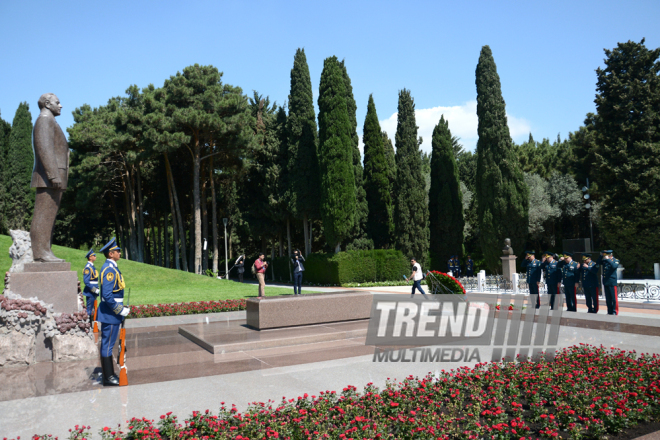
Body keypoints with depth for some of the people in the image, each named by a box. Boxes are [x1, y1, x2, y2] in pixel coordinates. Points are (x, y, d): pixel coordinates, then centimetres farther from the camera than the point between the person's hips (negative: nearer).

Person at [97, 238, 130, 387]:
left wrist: (122, 308, 15)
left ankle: (110, 374, 25)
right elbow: (107, 296, -25)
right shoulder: (109, 269, -19)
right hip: (110, 314, -10)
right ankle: (108, 378, 7)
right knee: (108, 344, -1)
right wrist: (121, 310, -18)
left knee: (108, 344, 16)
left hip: (111, 313, 10)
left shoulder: (111, 267, 13)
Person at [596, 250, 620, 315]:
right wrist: (601, 256, -3)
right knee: (608, 299, 10)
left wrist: (608, 259, -22)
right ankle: (609, 312, 18)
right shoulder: (604, 260, 11)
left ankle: (615, 312, 6)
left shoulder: (615, 260, -3)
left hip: (612, 282, -5)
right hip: (605, 282, 5)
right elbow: (597, 263, 4)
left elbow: (614, 266, -21)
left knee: (614, 298, -1)